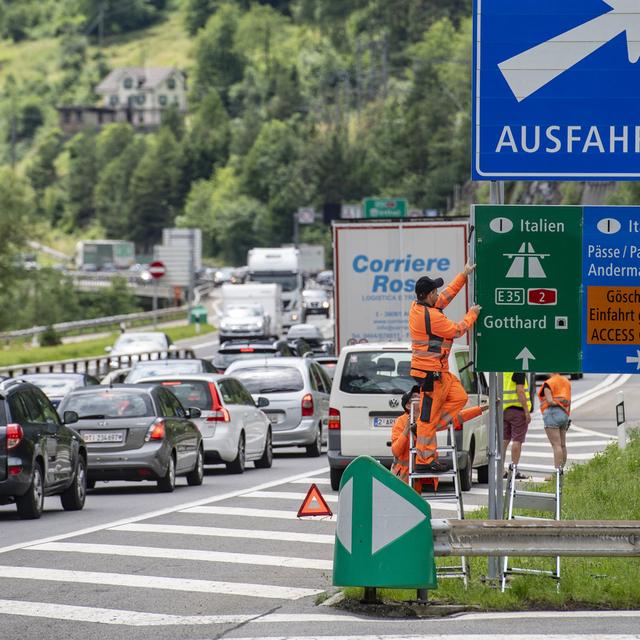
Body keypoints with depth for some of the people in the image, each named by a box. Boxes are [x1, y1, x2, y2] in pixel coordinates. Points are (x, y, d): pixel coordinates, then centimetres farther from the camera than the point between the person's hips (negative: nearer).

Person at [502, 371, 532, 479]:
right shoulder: (519, 371, -13)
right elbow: (520, 391, -18)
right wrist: (527, 411, -16)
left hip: (503, 409, 7)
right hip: (517, 409, -7)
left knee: (504, 439, 11)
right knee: (517, 440, -4)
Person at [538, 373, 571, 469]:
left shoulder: (548, 384, -8)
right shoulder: (567, 382, 13)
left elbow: (549, 401, -17)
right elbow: (569, 402, 15)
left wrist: (557, 403, 1)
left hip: (552, 413, -7)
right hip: (564, 414, 7)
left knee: (556, 445, -12)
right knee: (562, 445, 12)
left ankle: (557, 469, -17)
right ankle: (562, 469, 15)